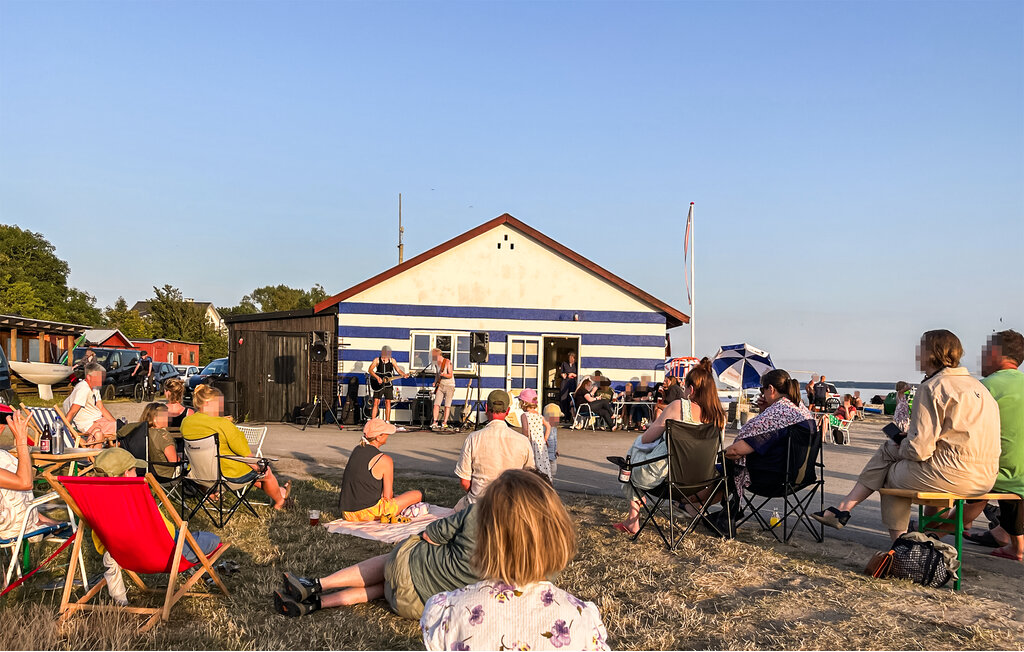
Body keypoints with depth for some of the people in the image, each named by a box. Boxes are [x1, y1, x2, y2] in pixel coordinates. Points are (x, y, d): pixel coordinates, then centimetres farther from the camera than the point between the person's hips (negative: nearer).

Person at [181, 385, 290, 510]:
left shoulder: (185, 422, -7)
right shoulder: (223, 424, -27)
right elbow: (246, 455, -19)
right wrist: (259, 468, -2)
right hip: (234, 474, -8)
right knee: (267, 472, 21)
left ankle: (278, 490, 49)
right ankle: (279, 501, 45)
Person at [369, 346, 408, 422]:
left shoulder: (392, 360, 7)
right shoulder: (377, 360, -2)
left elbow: (398, 369, 4)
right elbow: (370, 370, -9)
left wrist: (404, 374, -15)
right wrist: (377, 377, -22)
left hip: (388, 384, 3)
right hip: (378, 385, -3)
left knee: (388, 403, 3)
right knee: (376, 402, -6)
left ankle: (387, 422, 7)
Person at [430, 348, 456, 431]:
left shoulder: (447, 362, -14)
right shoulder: (436, 363, 7)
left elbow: (450, 375, -19)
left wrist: (444, 375, -38)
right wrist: (435, 382, 5)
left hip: (449, 386, -5)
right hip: (440, 385, 5)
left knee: (447, 405, -1)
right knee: (436, 404, -6)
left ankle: (444, 423, 4)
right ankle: (434, 422, -5)